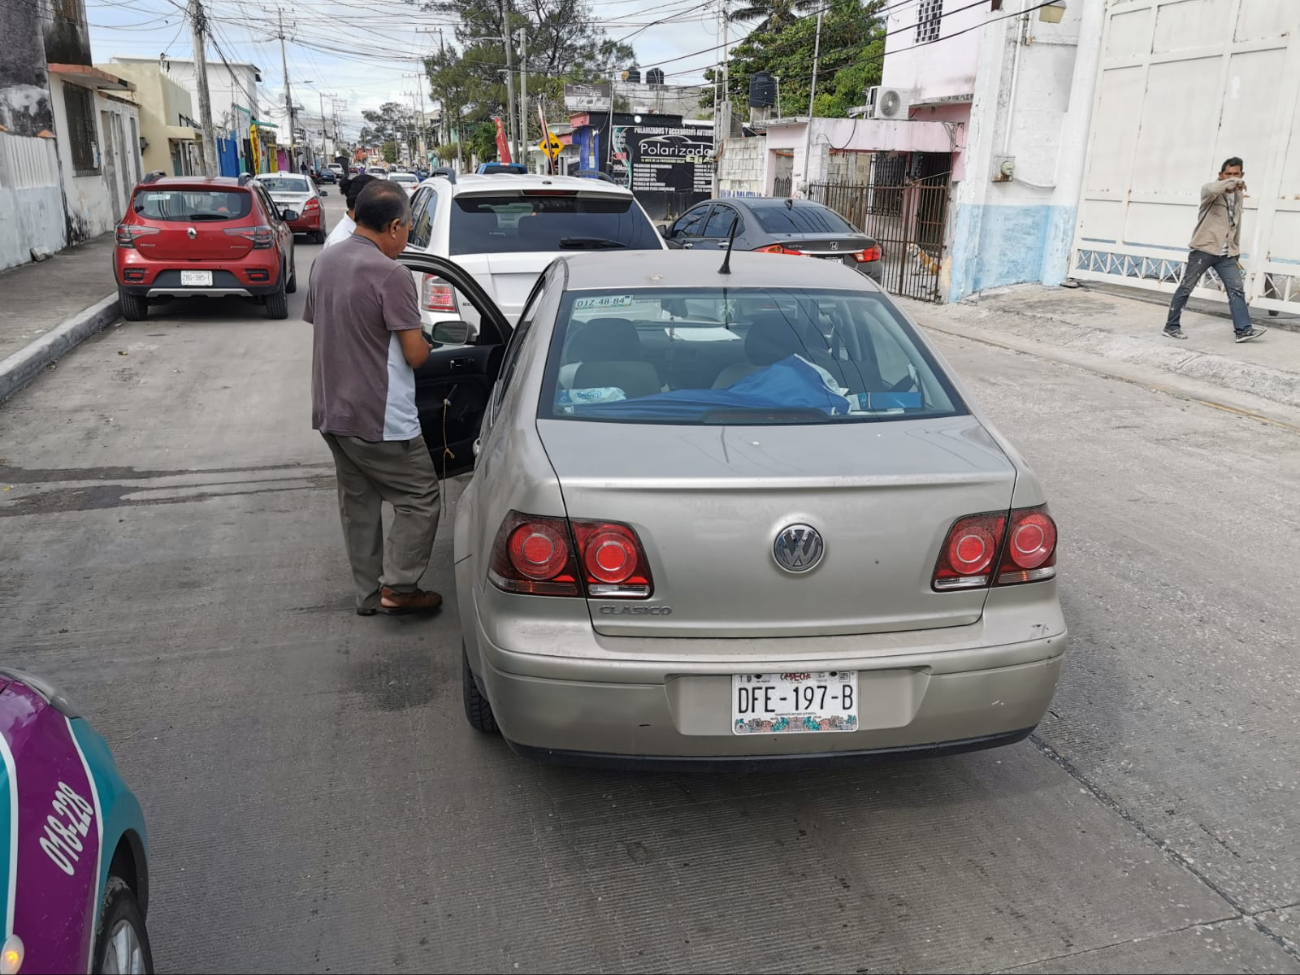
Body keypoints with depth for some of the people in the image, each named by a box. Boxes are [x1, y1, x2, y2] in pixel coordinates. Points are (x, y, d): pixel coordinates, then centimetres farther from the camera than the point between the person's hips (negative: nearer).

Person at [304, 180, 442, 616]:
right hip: (378, 418, -8)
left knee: (357, 502, 17)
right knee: (420, 497, 7)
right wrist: (424, 343, 5)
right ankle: (398, 588, 7)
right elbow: (415, 355, -17)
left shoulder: (324, 261, 6)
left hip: (331, 411, 8)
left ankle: (369, 593, 25)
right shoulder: (390, 274, -19)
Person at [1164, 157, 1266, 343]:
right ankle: (1171, 326, 10)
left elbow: (1236, 226, 22)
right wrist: (1233, 182, -23)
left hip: (1226, 254, 6)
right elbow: (1212, 190, -35)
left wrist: (1236, 253, 22)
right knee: (1186, 288, 1)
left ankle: (1243, 330, -2)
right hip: (1203, 249, -6)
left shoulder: (1239, 195, 14)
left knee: (1237, 289, -2)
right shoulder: (1210, 190, -7)